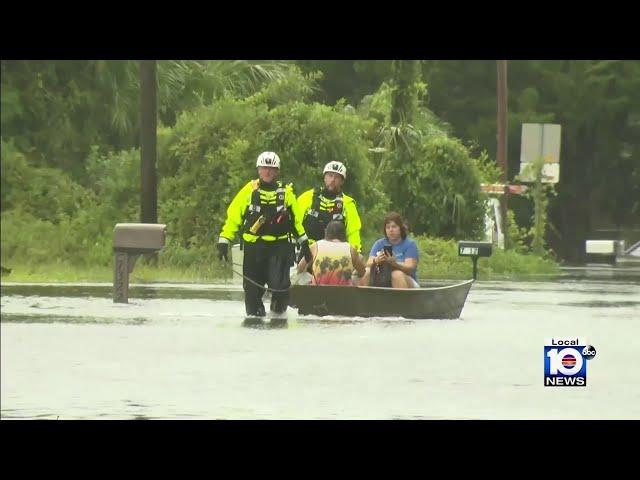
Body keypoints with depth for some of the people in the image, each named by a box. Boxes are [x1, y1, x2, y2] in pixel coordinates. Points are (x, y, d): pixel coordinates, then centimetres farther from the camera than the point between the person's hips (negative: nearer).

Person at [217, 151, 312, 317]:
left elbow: (296, 218, 19)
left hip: (279, 246, 0)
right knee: (252, 287, 0)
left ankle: (278, 314, 11)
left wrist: (304, 243, 18)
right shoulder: (249, 191, 3)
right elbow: (233, 215, 4)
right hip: (253, 246, 0)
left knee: (279, 284, -15)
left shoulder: (286, 192, 8)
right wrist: (224, 240, -4)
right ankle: (254, 315, 22)